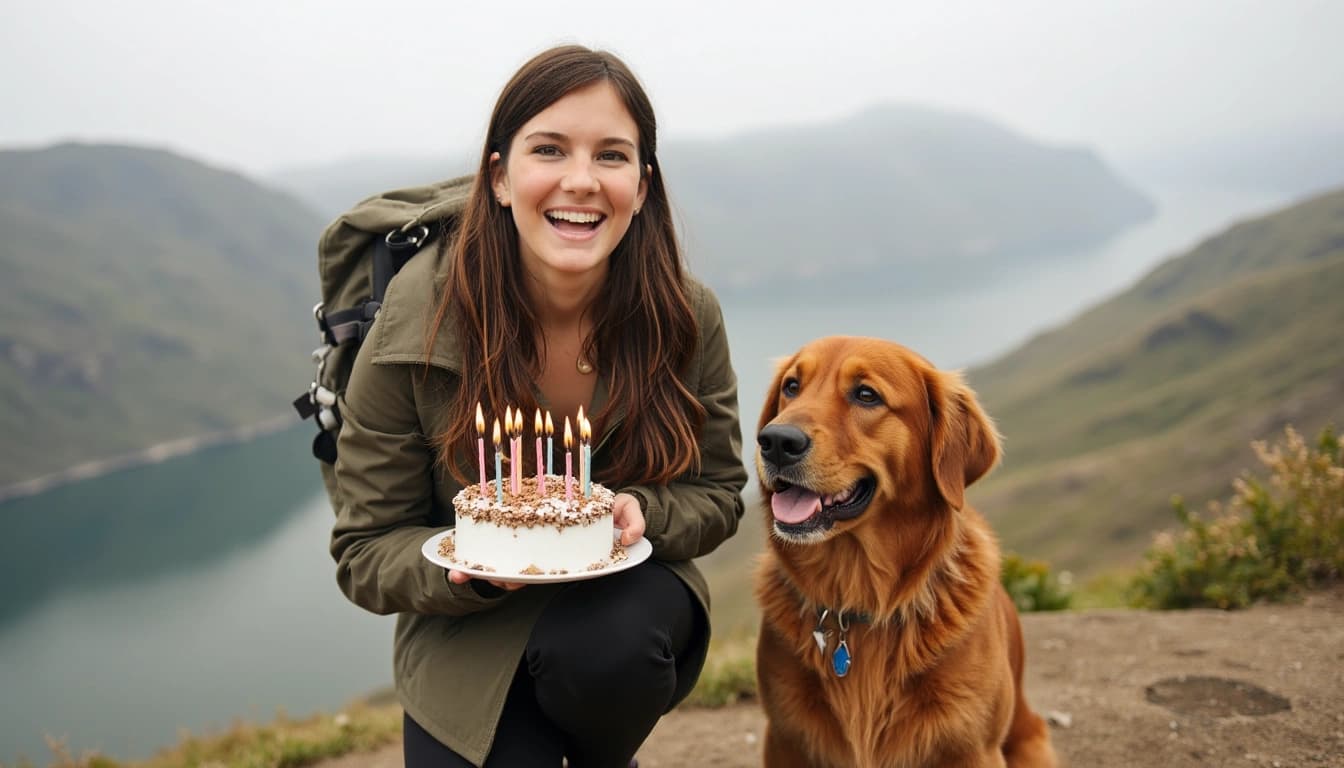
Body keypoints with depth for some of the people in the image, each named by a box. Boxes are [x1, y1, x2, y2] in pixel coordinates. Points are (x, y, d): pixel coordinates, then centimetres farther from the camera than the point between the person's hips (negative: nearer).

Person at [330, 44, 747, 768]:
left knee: (603, 647, -32)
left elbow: (716, 496, -1)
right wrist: (475, 563, -32)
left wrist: (640, 513, -24)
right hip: (470, 640, 0)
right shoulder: (415, 326, -18)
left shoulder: (686, 317, -14)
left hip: (629, 595, 1)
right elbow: (366, 549, -11)